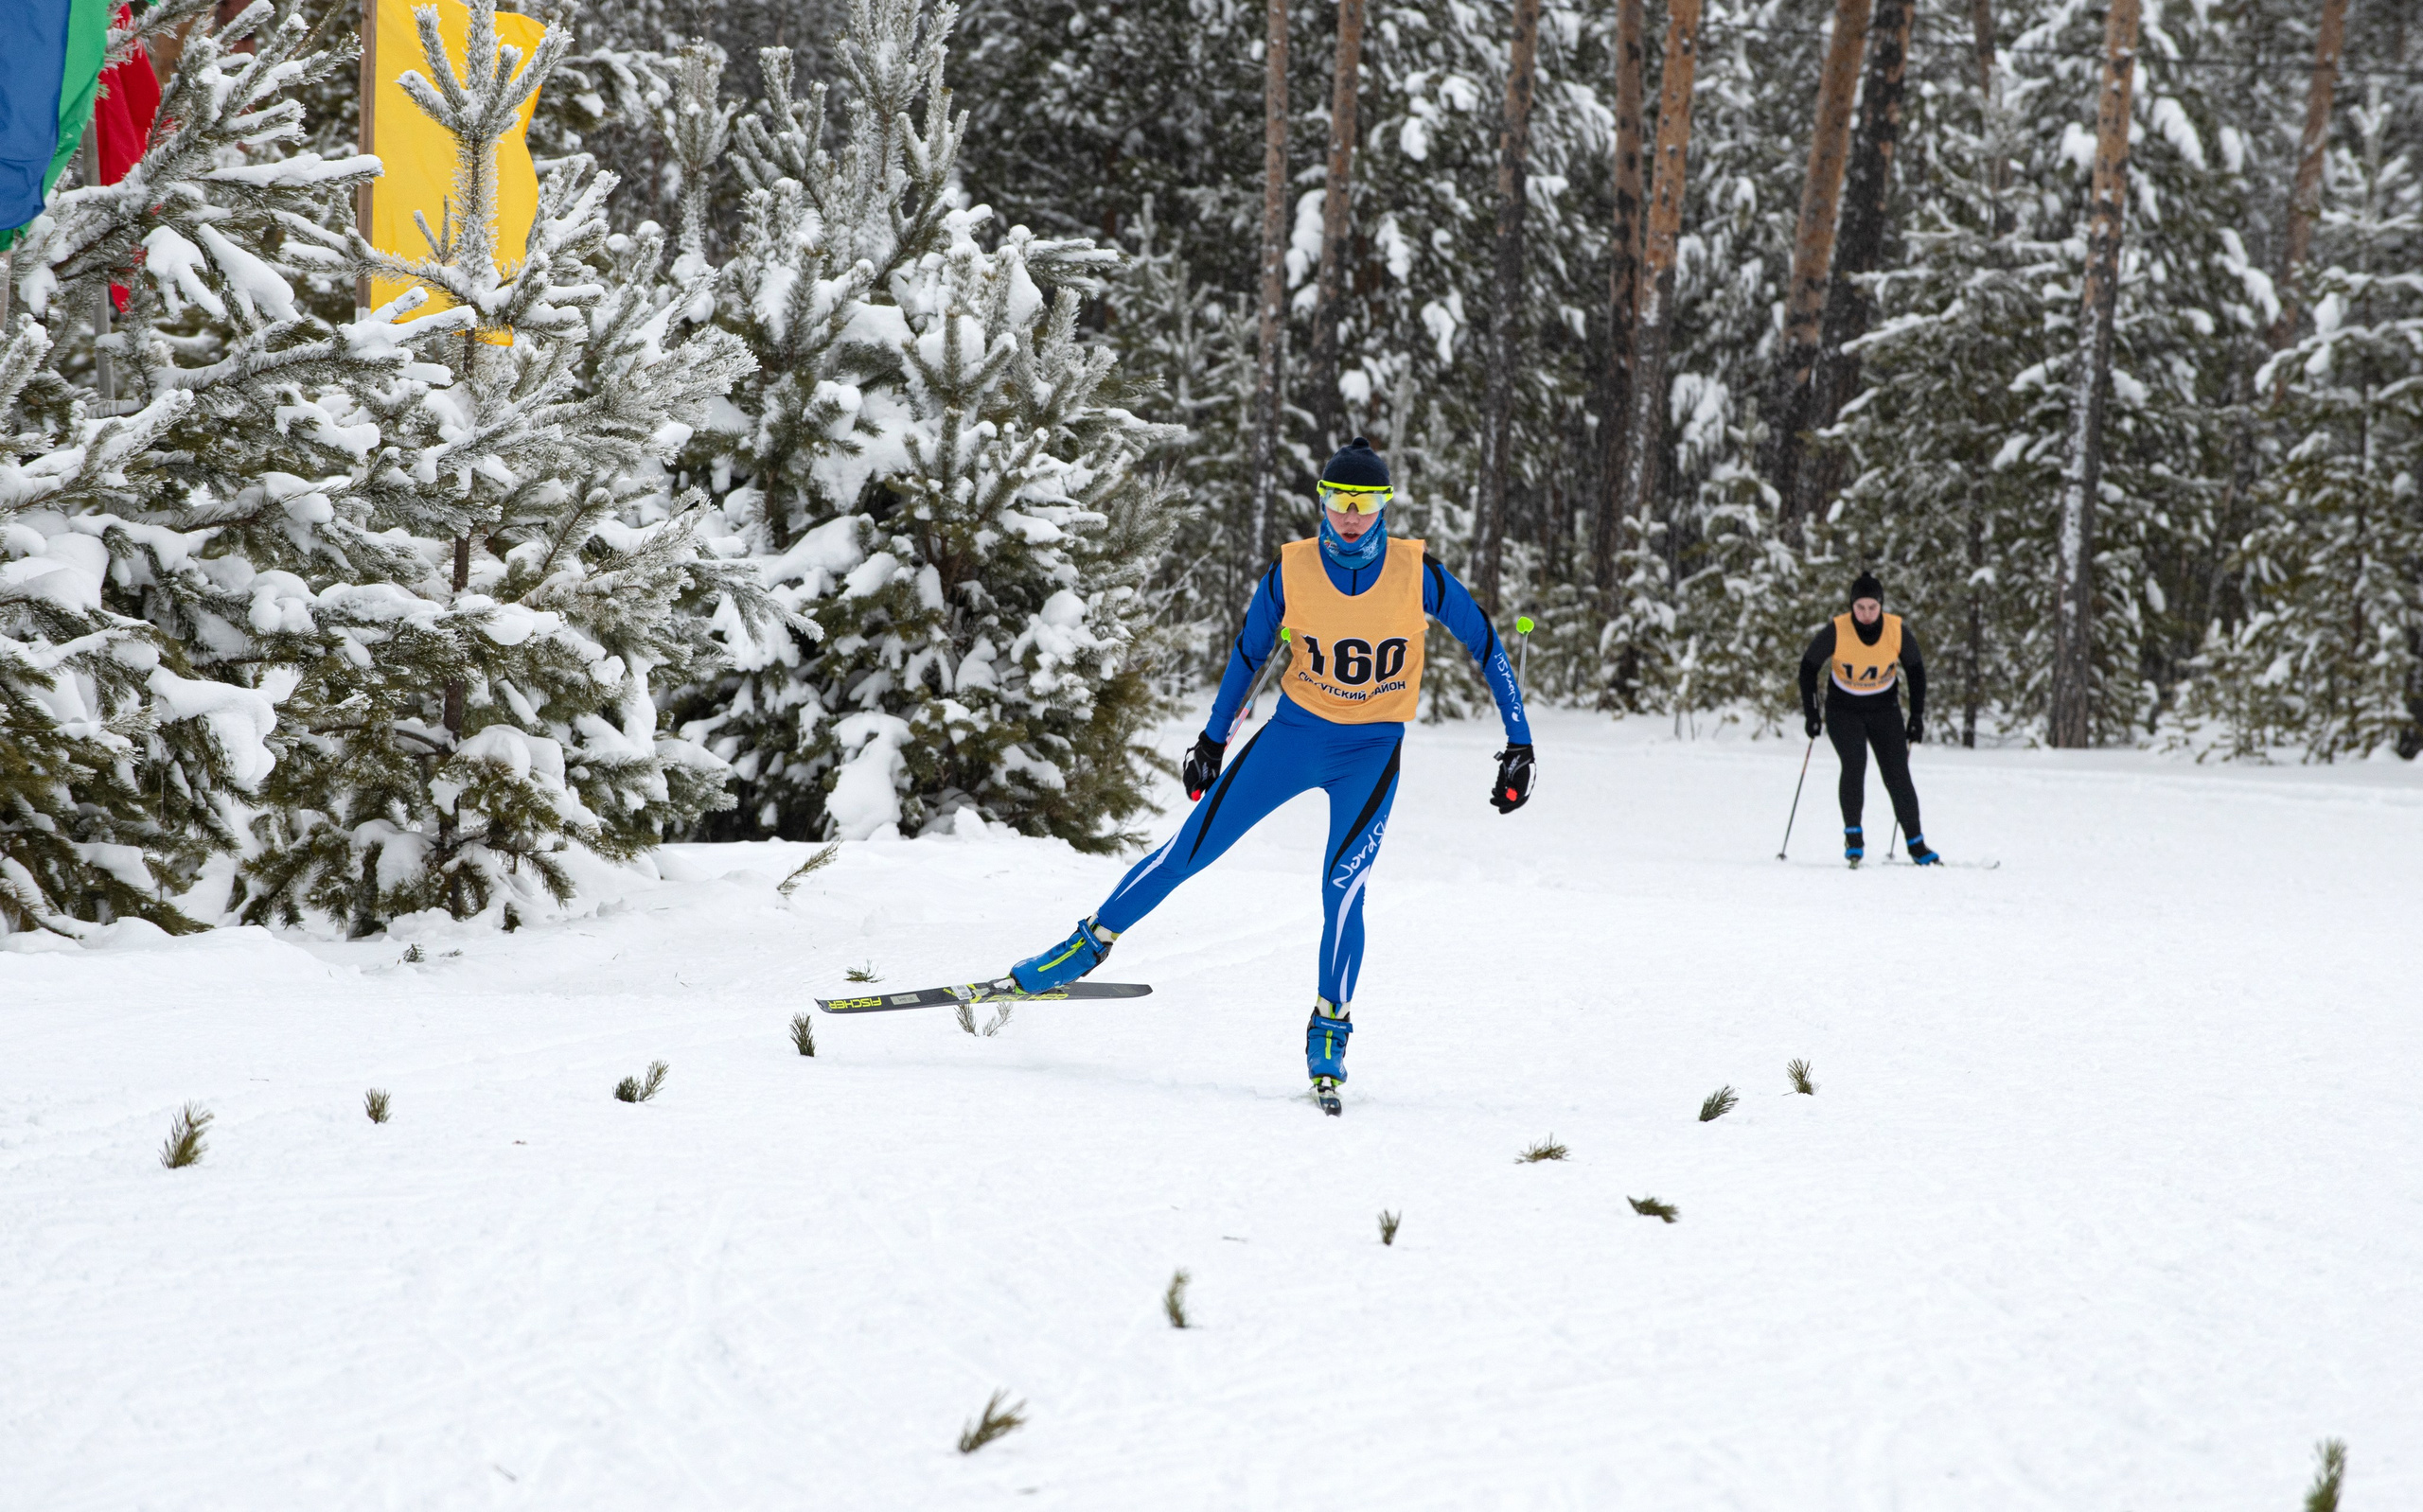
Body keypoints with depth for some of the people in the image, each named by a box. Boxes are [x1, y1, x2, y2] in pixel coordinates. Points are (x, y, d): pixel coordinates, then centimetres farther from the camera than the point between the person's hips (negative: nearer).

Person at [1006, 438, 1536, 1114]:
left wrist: (1520, 744, -6)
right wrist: (1213, 737, 13)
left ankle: (1329, 1035, 0)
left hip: (1370, 751, -1)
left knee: (1342, 888, -16)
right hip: (1294, 729, 2)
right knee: (1190, 848, -2)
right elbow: (1250, 651, 6)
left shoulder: (1418, 573, -15)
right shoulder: (1292, 569, -11)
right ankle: (1089, 944, 14)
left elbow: (1487, 647, -4)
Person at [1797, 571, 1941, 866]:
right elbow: (1809, 667, -6)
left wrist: (1917, 716, -1)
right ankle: (1853, 834, -11)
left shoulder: (1898, 631, -15)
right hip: (1843, 708, -1)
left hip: (1884, 709, 1)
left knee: (1897, 775, -6)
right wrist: (1811, 713, -8)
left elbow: (1916, 670, 1)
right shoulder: (1836, 631, -20)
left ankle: (1916, 844, 4)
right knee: (1854, 764, -23)